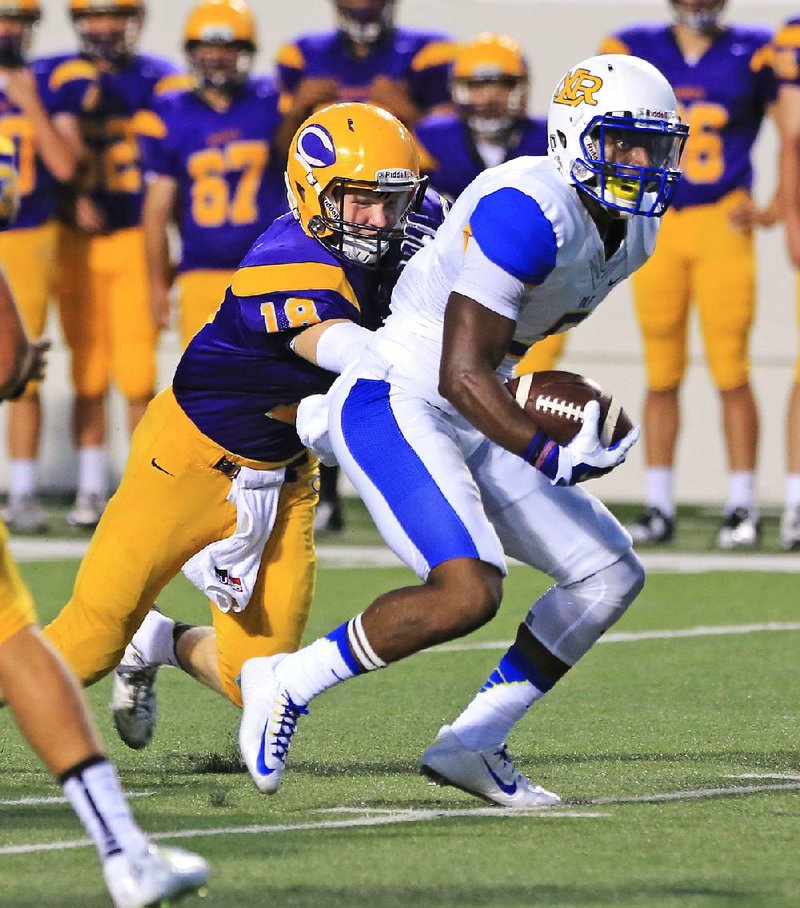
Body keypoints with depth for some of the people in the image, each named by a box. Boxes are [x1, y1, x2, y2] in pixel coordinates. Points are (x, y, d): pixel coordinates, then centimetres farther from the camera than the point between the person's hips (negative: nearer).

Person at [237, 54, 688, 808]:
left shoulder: (632, 234, 7)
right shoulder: (530, 213, -23)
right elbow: (462, 376, -25)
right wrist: (553, 459, -33)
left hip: (469, 424, 10)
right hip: (395, 406, -10)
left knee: (610, 577, 7)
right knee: (468, 591, -27)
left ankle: (473, 744, 12)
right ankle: (289, 683, -8)